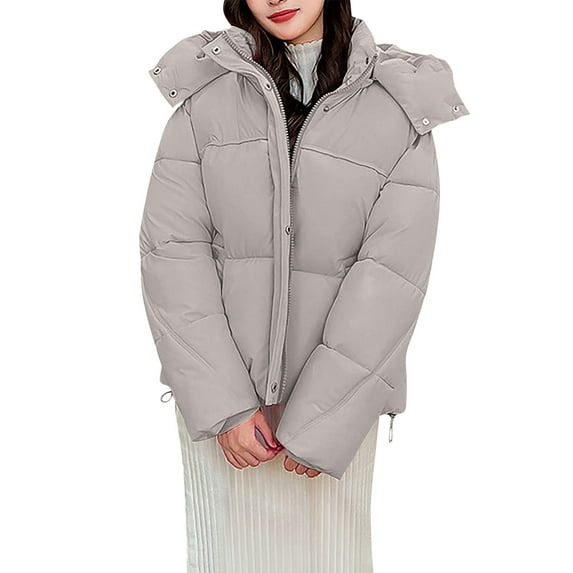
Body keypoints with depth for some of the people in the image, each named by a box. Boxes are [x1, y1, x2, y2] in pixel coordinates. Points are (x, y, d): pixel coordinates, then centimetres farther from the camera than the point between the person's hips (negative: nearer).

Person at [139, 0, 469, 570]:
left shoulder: (401, 107, -4)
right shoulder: (207, 89, -1)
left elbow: (393, 273, -10)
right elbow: (171, 248, -7)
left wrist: (322, 421, -13)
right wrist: (224, 403, -12)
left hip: (337, 383, 0)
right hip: (219, 380, 1)